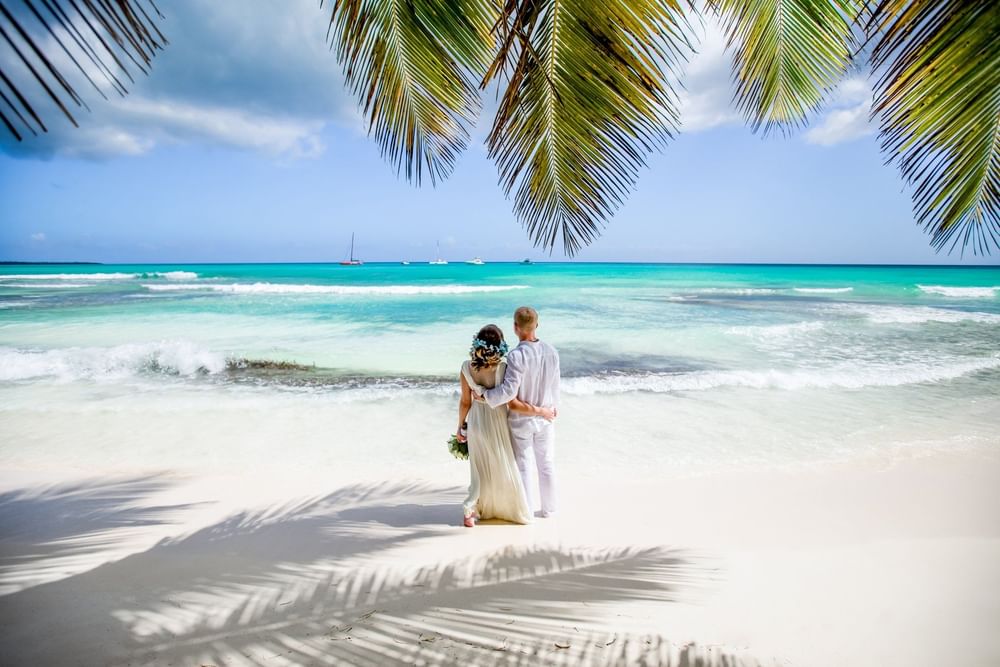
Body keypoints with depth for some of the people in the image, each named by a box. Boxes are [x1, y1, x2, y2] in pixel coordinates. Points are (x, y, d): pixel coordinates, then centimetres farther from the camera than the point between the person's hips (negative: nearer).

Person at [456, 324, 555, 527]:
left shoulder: (467, 368, -13)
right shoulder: (502, 369, -22)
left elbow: (465, 401, -5)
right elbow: (512, 404, -21)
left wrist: (460, 426, 9)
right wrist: (541, 411, -11)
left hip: (476, 423, 3)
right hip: (496, 424, -3)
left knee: (481, 469, 20)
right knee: (504, 469, 15)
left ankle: (471, 511, 14)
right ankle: (515, 511, 29)